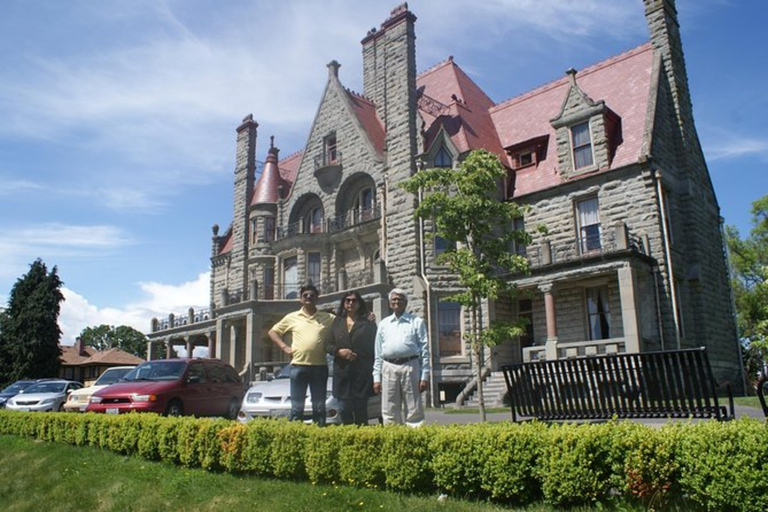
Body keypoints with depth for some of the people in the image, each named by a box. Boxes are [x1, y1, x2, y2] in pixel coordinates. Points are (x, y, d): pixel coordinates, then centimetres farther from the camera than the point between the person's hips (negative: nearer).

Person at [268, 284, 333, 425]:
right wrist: (284, 347, 3)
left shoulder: (329, 318, 6)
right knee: (297, 407, 4)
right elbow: (272, 332, 13)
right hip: (298, 365, 0)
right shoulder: (292, 317, 8)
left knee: (319, 407, 8)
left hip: (320, 366, 0)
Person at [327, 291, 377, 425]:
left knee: (360, 408, 0)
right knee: (344, 409, 3)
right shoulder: (336, 322, 14)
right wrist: (339, 351, -8)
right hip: (341, 372, 3)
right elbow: (329, 345, 11)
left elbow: (373, 348, 2)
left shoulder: (368, 324, 6)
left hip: (362, 373, -2)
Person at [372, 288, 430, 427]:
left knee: (414, 412, 0)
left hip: (410, 367, -3)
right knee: (389, 413, 7)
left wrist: (424, 376, -4)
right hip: (389, 368, 3)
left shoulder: (416, 322, 6)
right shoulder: (384, 324, 15)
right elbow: (378, 353, 15)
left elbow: (424, 350, 3)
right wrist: (376, 377, 9)